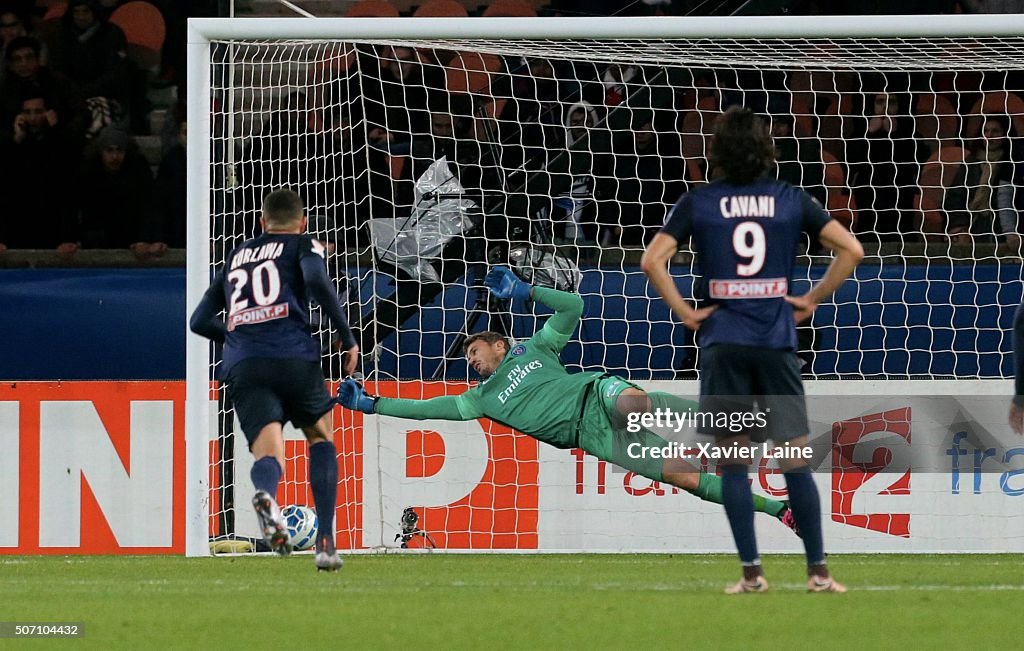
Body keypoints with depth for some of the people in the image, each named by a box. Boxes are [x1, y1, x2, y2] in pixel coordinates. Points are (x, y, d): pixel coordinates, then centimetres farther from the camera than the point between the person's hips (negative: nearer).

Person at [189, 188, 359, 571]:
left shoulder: (235, 258, 28)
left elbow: (200, 321, 30)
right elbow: (316, 281, -8)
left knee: (268, 453, -8)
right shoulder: (303, 246, 16)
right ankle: (325, 543, 7)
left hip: (241, 367, 2)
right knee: (320, 437, 21)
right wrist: (347, 338, -1)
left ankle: (265, 494, -48)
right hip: (294, 357, -2)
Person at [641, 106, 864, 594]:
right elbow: (851, 250, 1)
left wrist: (683, 311, 3)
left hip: (722, 341, -1)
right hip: (777, 342, 1)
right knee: (795, 460, 3)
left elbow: (652, 260, -6)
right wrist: (813, 299, 8)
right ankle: (818, 571, 1)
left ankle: (751, 571, 0)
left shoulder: (697, 203, 2)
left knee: (733, 461, 3)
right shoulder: (791, 200, 5)